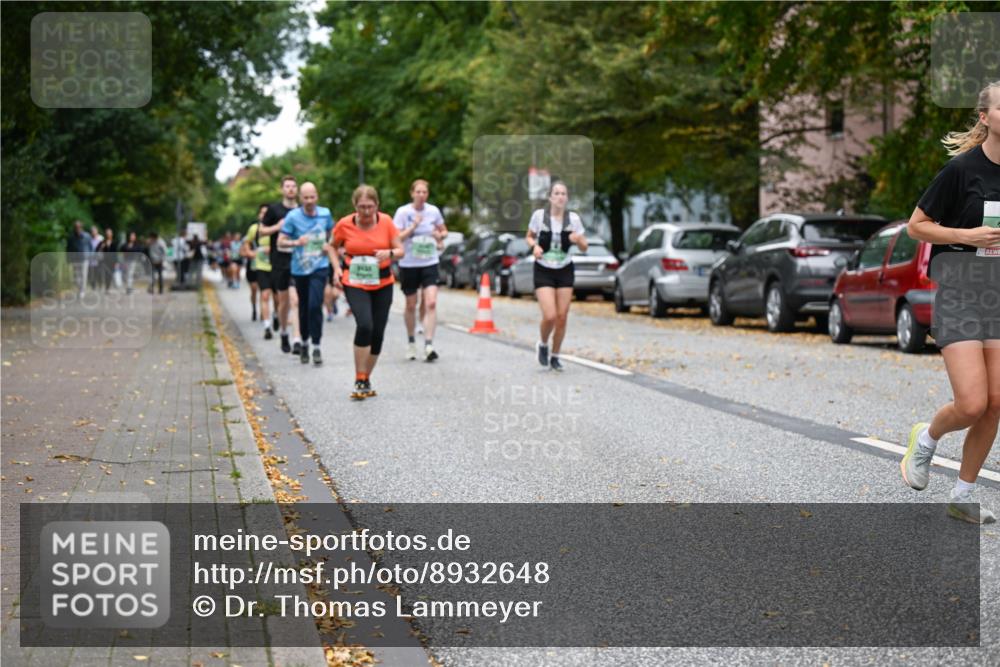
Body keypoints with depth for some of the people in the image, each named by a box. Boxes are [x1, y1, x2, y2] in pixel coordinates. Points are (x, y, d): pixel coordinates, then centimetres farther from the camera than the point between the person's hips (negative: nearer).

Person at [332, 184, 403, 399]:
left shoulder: (386, 221, -5)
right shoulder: (344, 224, -7)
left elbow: (400, 250, -1)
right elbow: (334, 246, 11)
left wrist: (389, 253, -23)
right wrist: (337, 268, -3)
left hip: (382, 284, 3)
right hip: (355, 284, -3)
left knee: (378, 332, 4)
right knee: (364, 325, -23)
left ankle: (366, 380, 23)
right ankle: (359, 381, -13)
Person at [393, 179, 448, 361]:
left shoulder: (434, 211, 3)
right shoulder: (403, 212, -5)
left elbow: (444, 231, 18)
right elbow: (395, 238, -10)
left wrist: (440, 235, -4)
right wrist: (413, 226, -20)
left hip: (430, 263, 1)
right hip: (409, 264, -1)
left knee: (431, 303, -14)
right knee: (411, 305, 10)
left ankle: (429, 345, -14)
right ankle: (411, 341, 32)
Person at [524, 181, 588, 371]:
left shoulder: (573, 218, -4)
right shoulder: (539, 215, -8)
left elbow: (584, 248, 3)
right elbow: (529, 237, 8)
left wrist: (577, 240, -19)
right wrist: (534, 246, -14)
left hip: (565, 271, 2)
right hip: (543, 271, -2)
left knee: (562, 317, 1)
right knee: (550, 316, -14)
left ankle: (555, 356, 20)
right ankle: (542, 345, 17)